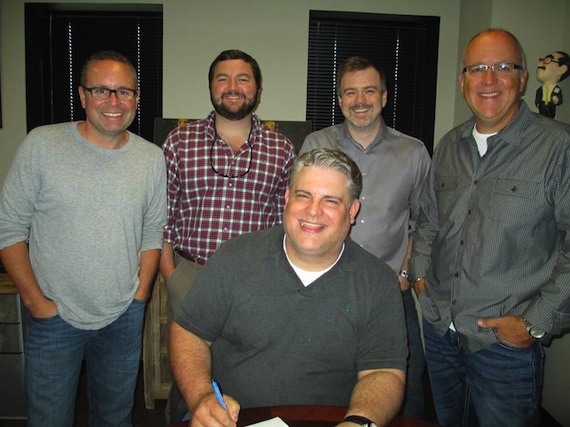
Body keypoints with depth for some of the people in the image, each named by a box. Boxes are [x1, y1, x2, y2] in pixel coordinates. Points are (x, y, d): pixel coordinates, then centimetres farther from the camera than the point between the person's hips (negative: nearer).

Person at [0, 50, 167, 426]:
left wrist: (140, 295, 0)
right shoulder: (42, 145, -9)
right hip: (54, 316, -2)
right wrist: (35, 299, -8)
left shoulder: (152, 158, 0)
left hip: (124, 318, 3)